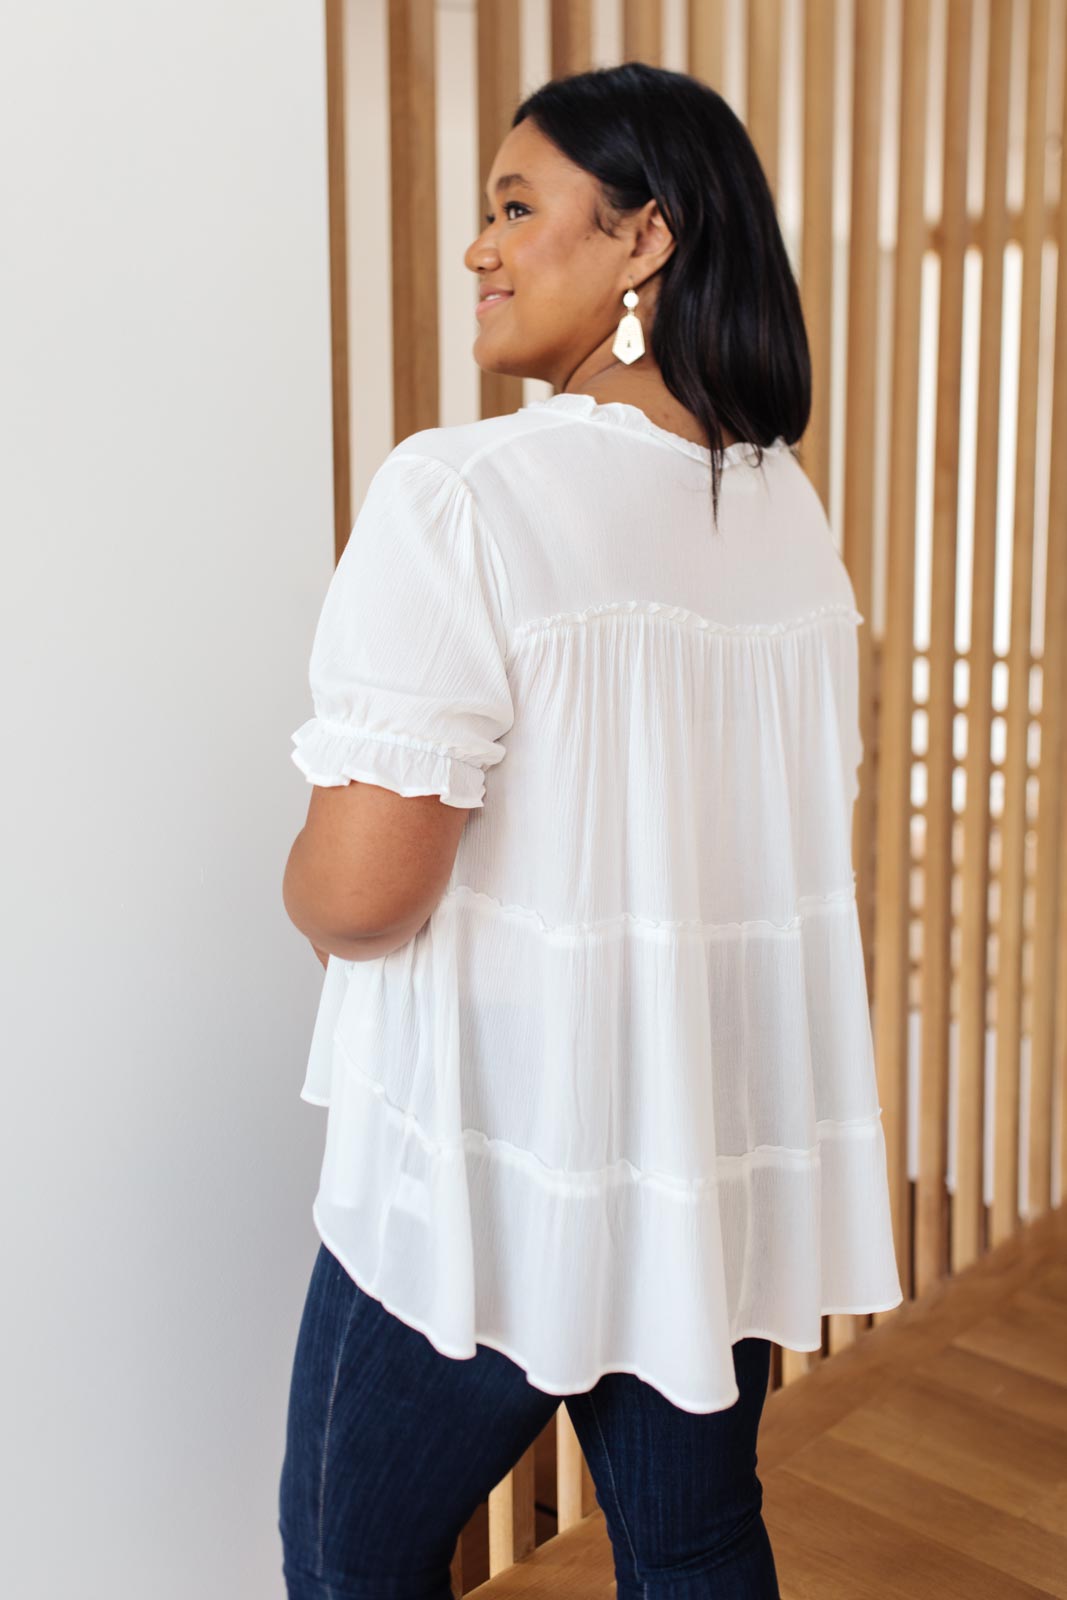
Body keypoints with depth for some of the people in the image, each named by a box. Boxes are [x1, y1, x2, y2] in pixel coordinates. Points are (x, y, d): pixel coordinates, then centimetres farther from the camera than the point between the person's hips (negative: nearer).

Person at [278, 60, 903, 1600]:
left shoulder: (462, 493, -20)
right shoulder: (790, 508, 4)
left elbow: (359, 888, -24)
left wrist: (301, 882, -2)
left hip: (502, 1165, -6)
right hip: (731, 1151, 7)